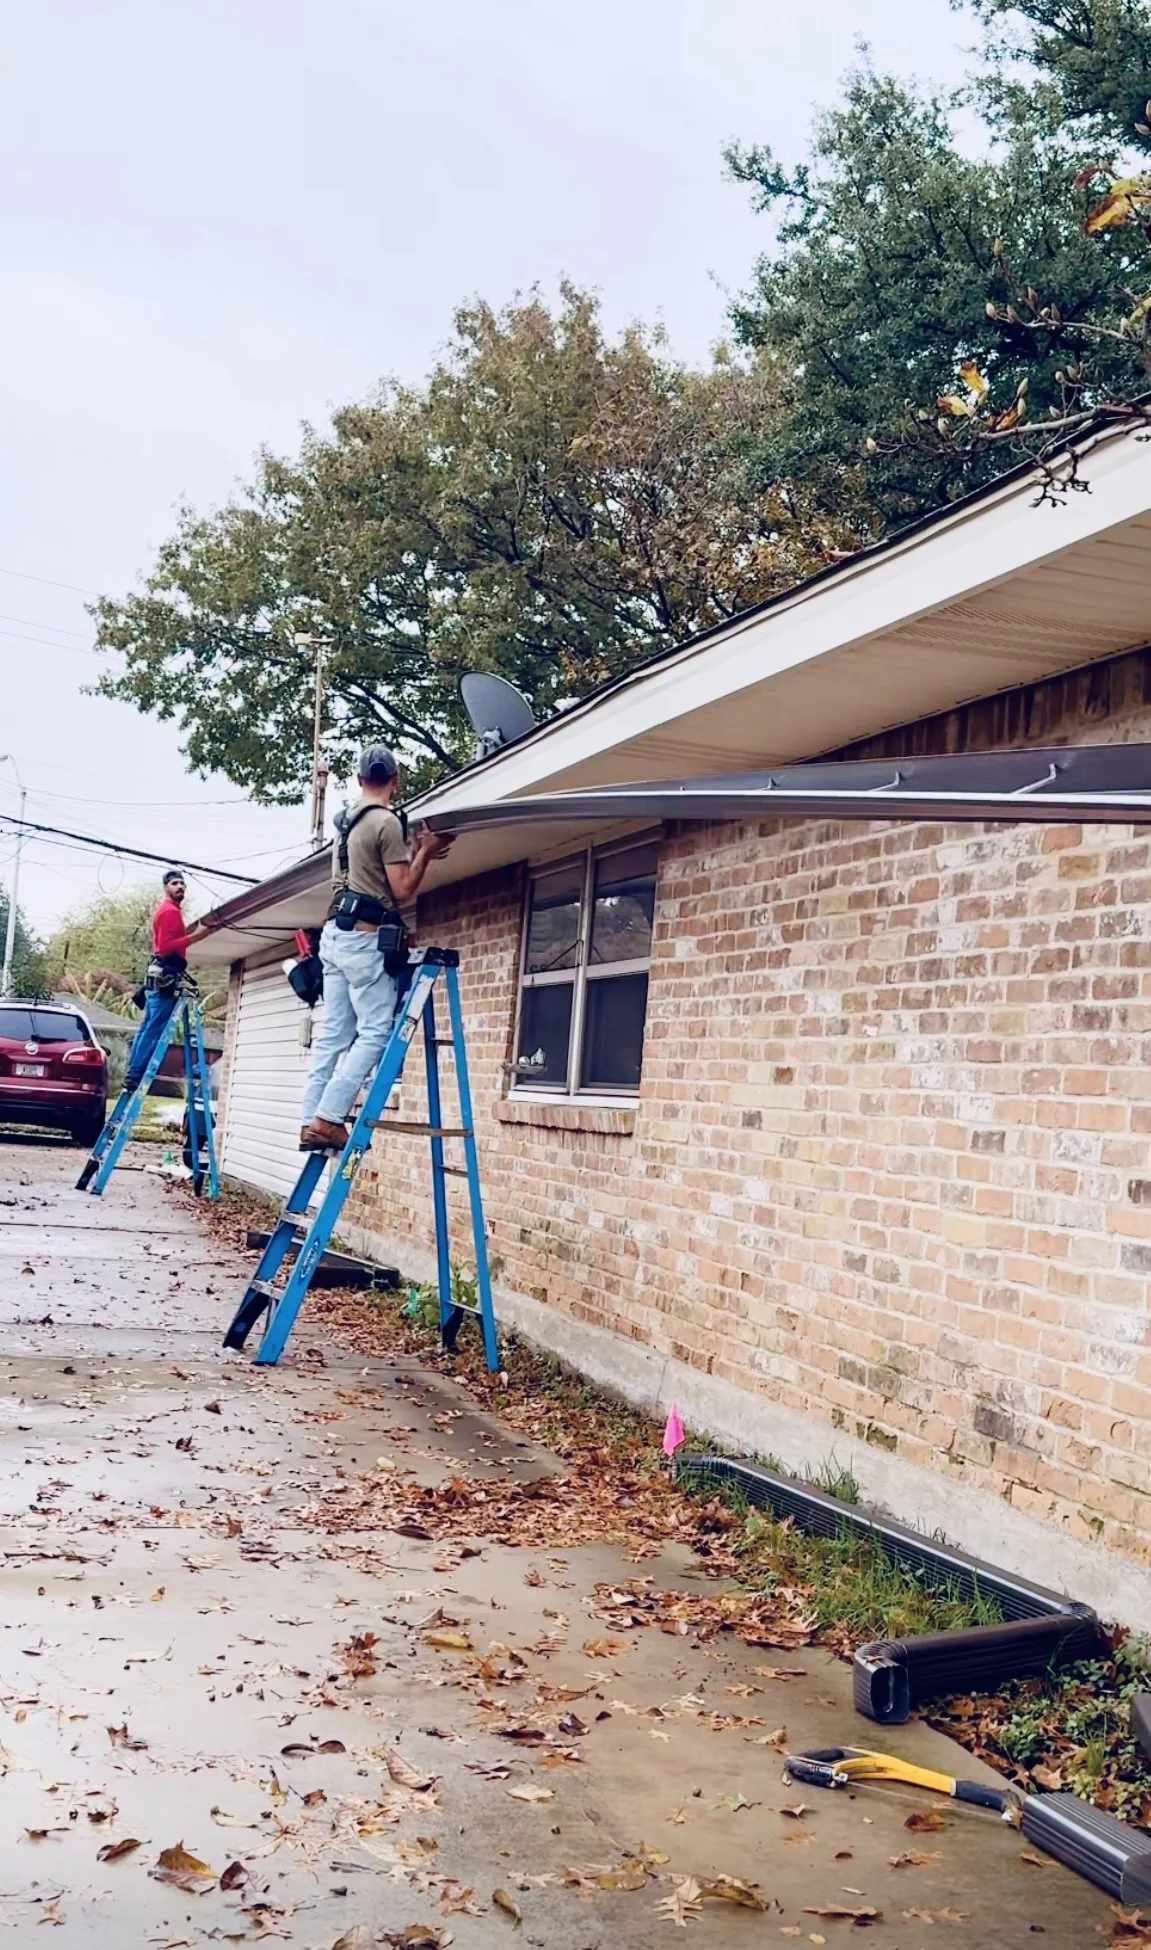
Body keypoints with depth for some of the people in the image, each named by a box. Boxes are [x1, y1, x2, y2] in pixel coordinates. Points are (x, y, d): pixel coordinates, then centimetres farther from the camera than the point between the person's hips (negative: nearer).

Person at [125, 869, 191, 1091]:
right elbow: (167, 946, -21)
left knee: (148, 1029, 10)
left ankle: (133, 1074, 11)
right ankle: (134, 1075, -14)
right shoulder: (171, 911, -10)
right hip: (166, 975, -11)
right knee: (154, 1030, -12)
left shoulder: (168, 910, 23)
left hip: (160, 975, 11)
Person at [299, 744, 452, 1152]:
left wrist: (412, 853, 25)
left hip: (336, 934, 9)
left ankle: (312, 1121, 3)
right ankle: (327, 1119, -14)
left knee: (333, 1033, 7)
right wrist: (424, 853, -2)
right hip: (364, 938, -9)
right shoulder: (387, 822, -11)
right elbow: (402, 891, -12)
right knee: (376, 1031, -7)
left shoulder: (346, 821, 17)